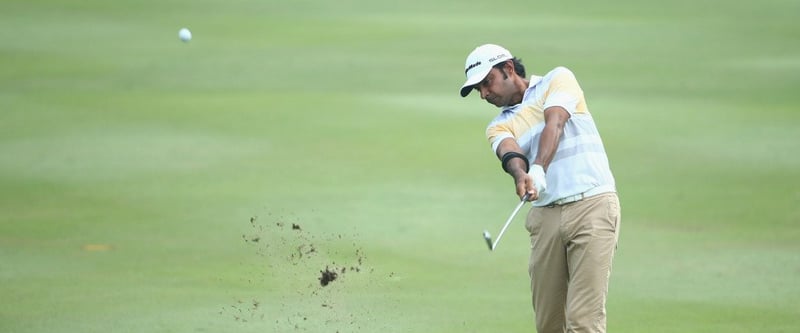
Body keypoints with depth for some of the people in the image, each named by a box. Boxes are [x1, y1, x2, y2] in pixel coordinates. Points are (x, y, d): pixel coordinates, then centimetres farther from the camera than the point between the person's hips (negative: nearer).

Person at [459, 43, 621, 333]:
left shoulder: (557, 80, 8)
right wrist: (521, 176, -30)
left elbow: (554, 125, -10)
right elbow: (511, 154, -7)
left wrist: (539, 170, -28)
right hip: (546, 216, 5)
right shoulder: (499, 127, 16)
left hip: (592, 203, -5)